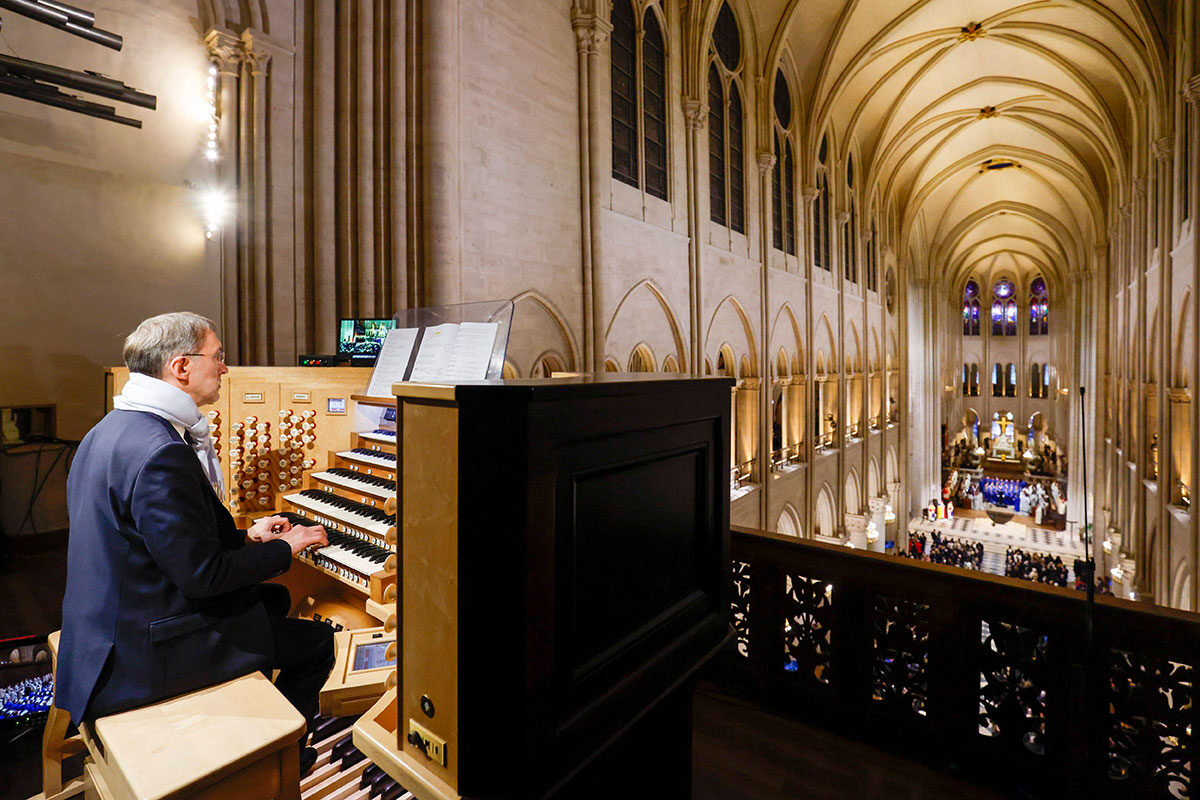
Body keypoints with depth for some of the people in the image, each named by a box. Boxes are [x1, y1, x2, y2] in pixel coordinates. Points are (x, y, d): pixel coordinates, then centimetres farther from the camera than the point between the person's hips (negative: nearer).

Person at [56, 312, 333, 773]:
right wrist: (286, 548, -13)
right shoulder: (160, 452, -29)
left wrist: (248, 537, 9)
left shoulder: (116, 427, 5)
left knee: (274, 599, 24)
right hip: (142, 655, -10)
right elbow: (201, 575, -26)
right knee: (318, 641, -2)